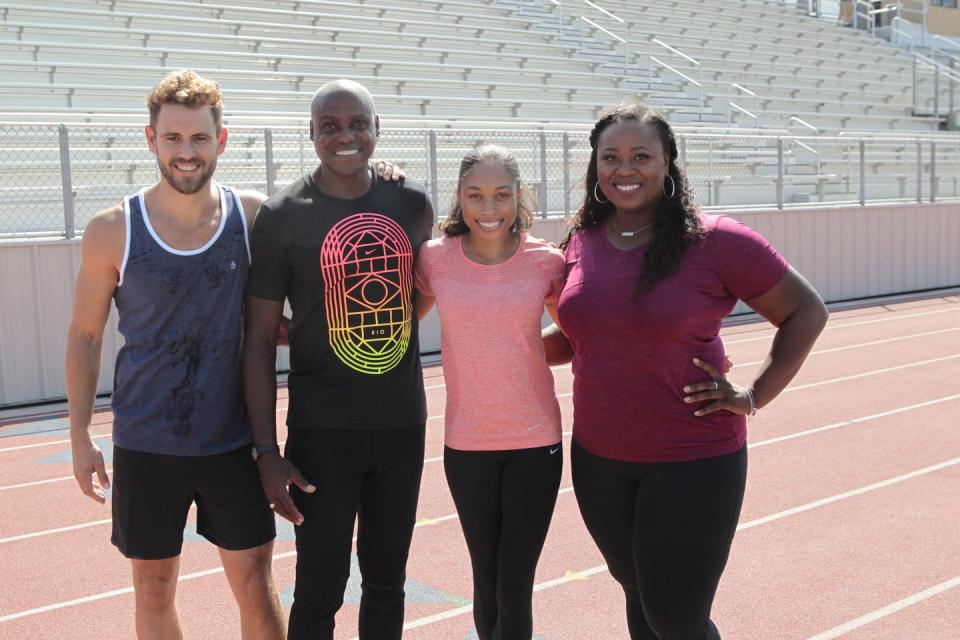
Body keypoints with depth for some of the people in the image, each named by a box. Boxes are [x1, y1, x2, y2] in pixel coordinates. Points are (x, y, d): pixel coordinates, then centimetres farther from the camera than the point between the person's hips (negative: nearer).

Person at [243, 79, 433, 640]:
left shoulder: (414, 204, 3)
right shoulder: (282, 216, -6)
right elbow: (259, 339, -6)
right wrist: (267, 450, -9)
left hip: (403, 425, 4)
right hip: (322, 431, -3)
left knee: (387, 579, 16)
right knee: (320, 589, 3)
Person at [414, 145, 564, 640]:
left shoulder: (547, 263, -6)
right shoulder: (435, 260, -4)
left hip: (536, 441, -1)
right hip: (466, 444, 1)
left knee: (514, 589, 3)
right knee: (486, 585, 13)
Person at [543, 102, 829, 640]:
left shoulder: (715, 241, -12)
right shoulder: (583, 241, 3)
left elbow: (807, 312, -3)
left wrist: (755, 396, -8)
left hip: (694, 459, -5)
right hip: (598, 458, 5)